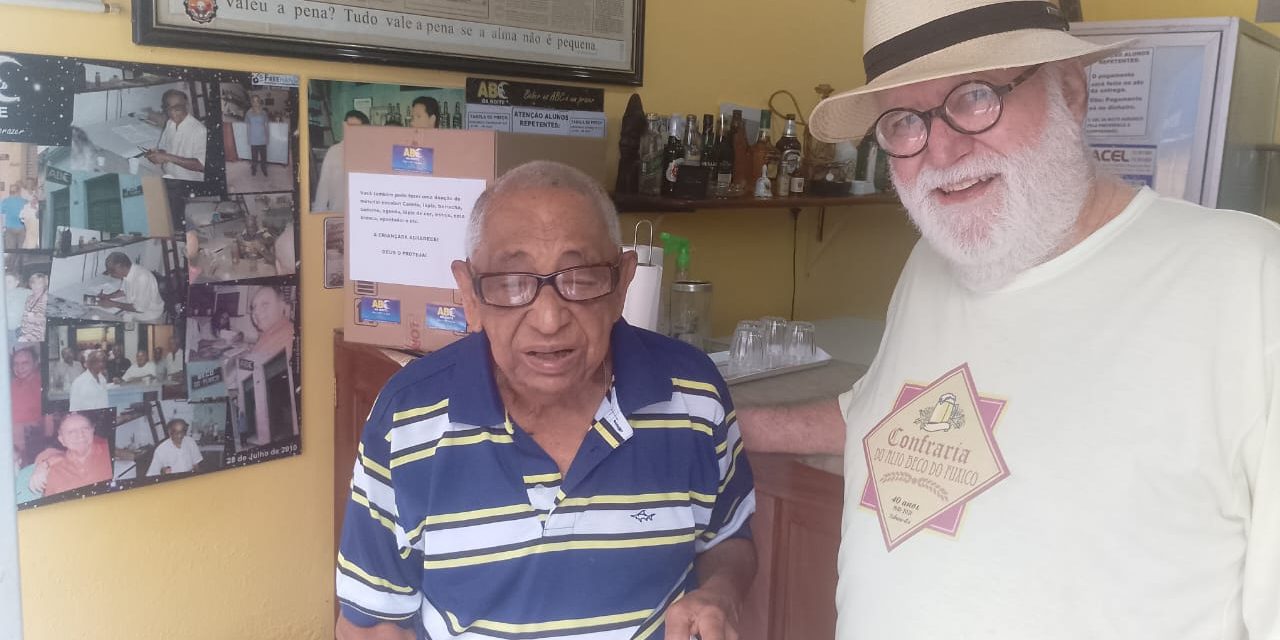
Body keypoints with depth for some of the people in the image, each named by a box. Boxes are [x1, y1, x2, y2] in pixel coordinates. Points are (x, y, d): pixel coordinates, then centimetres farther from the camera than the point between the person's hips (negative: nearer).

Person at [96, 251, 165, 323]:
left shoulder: (142, 277, -32)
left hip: (149, 319, -7)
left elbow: (140, 308, -27)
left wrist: (113, 304, -21)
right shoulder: (126, 272, -7)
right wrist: (108, 296, -2)